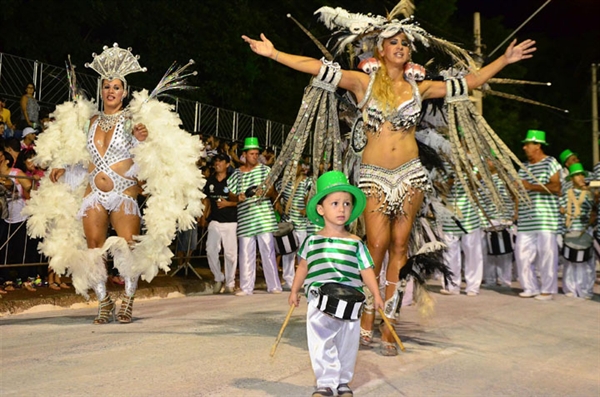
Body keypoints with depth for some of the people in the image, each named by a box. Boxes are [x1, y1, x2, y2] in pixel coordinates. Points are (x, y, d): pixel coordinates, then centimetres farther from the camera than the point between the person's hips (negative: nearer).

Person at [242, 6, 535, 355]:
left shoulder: (419, 88, 10)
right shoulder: (364, 83, 3)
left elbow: (470, 81, 17)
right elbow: (316, 67, -2)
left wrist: (505, 59, 17)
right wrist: (273, 53, -6)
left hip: (410, 172, 2)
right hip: (374, 173, -2)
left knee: (400, 246, 0)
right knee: (377, 245, -9)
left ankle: (389, 328, 7)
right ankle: (368, 319, 8)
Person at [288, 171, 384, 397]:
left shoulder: (356, 243, 1)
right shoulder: (312, 241, 4)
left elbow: (366, 270, 1)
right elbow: (303, 267, 16)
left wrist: (376, 295, -8)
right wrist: (294, 291, 19)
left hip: (348, 303, 0)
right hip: (319, 302, 0)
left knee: (347, 344, 9)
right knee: (321, 344, -2)